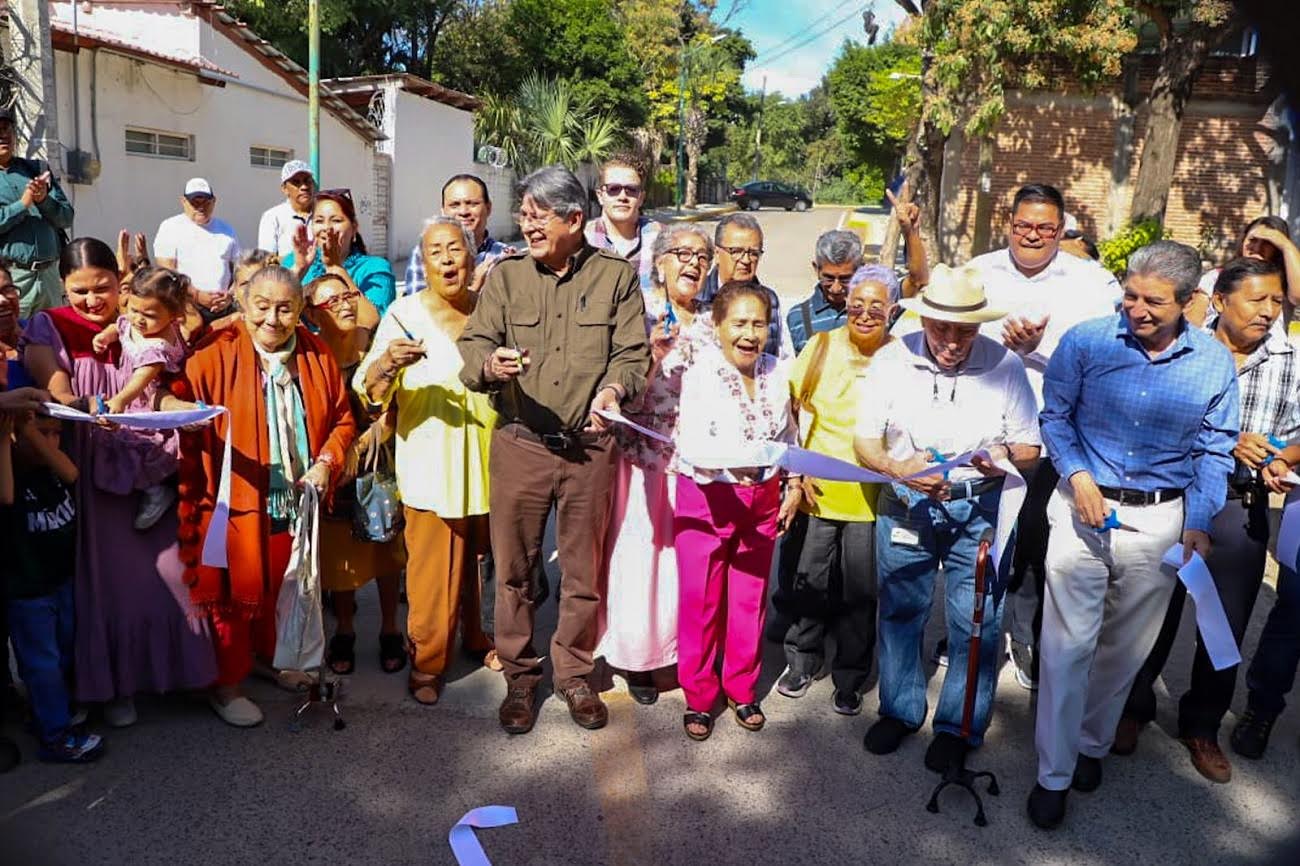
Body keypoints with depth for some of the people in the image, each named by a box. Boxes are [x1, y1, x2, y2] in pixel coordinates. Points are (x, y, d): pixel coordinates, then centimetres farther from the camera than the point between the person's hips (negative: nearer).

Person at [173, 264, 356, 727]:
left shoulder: (317, 357, 3)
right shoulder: (214, 356, -10)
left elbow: (342, 419, 8)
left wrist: (327, 462, -7)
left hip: (296, 502, 4)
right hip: (234, 502, -4)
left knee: (285, 591, 19)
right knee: (235, 594, 7)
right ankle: (225, 685, 24)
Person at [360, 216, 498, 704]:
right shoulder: (404, 313, -6)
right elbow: (370, 391, -14)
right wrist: (388, 362, -32)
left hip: (487, 459, 4)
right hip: (430, 465, -3)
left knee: (478, 558, 17)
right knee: (434, 569, 0)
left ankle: (476, 636, 39)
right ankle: (427, 662, 19)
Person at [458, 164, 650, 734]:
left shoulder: (616, 277, 5)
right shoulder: (506, 276, 7)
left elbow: (633, 353, -1)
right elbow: (472, 345, -1)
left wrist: (614, 388, -22)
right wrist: (490, 364, -24)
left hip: (589, 446, 0)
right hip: (519, 443, 1)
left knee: (584, 568, 9)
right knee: (513, 565, 7)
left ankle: (574, 673, 28)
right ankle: (520, 676, 24)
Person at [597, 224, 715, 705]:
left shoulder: (712, 323, 9)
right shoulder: (640, 315, -6)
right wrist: (654, 356, -27)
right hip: (645, 459, -4)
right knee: (641, 557, 3)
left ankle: (684, 650, 28)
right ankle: (637, 656, 21)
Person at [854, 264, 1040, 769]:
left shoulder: (1005, 365, -7)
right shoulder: (892, 360, -6)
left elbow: (1029, 449, 0)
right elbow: (865, 442, -2)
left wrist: (1006, 455, -24)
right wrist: (899, 468, -22)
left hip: (979, 507, -1)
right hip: (905, 502, 1)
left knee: (977, 621, 3)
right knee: (899, 611, 13)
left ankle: (959, 726, 24)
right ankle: (900, 710, 34)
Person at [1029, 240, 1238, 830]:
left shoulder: (1214, 364, -1)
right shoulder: (1085, 341, -7)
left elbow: (1214, 452, 4)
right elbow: (1054, 415, 2)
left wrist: (1199, 523, -7)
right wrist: (1077, 474, -13)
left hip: (1161, 520, 2)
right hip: (1083, 508, -2)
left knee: (1126, 647, 15)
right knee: (1068, 644, -2)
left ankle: (1092, 743, 38)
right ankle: (1054, 774, 11)